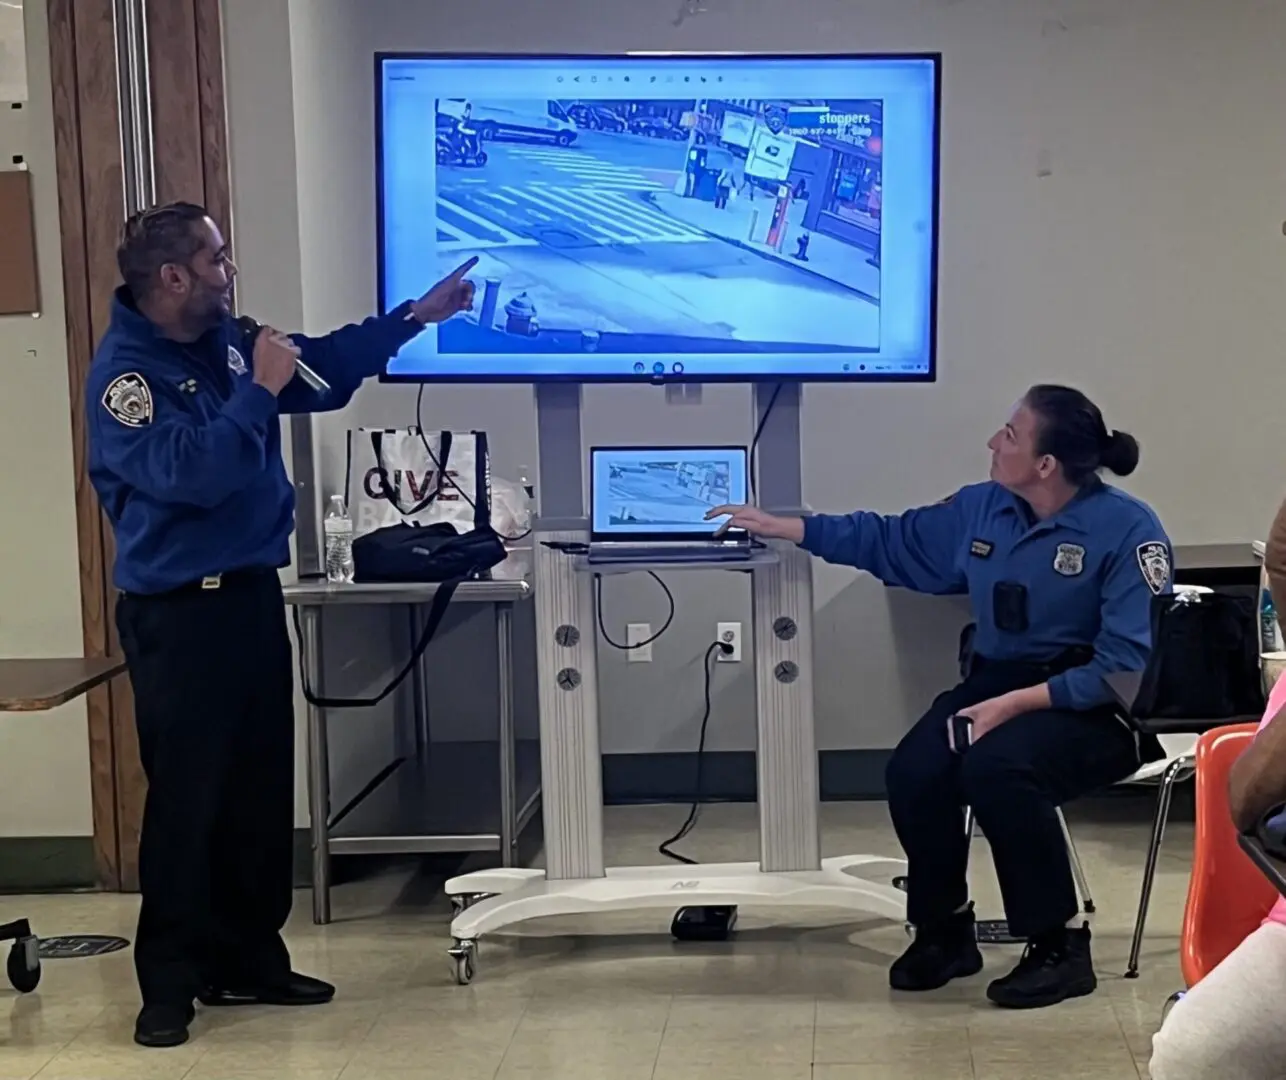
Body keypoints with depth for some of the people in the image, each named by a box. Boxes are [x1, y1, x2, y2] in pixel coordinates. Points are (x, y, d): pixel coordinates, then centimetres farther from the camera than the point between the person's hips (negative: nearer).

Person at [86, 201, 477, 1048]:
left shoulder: (225, 340, 7)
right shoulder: (125, 373, -16)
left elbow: (328, 368, 22)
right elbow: (190, 472, -29)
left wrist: (417, 316, 20)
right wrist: (259, 390, -24)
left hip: (252, 592, 8)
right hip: (181, 611, -8)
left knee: (262, 789, 13)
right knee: (187, 798, -4)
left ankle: (250, 961, 24)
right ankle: (169, 984, 7)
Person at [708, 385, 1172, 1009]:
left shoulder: (1128, 530, -15)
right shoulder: (981, 510, 4)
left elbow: (1129, 665, -20)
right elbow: (890, 542, 19)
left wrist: (1018, 703, -27)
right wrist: (780, 528, 17)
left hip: (1099, 705, -6)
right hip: (998, 683, 6)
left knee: (994, 768, -34)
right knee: (914, 772, -21)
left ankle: (1059, 945, -15)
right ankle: (943, 930, 5)